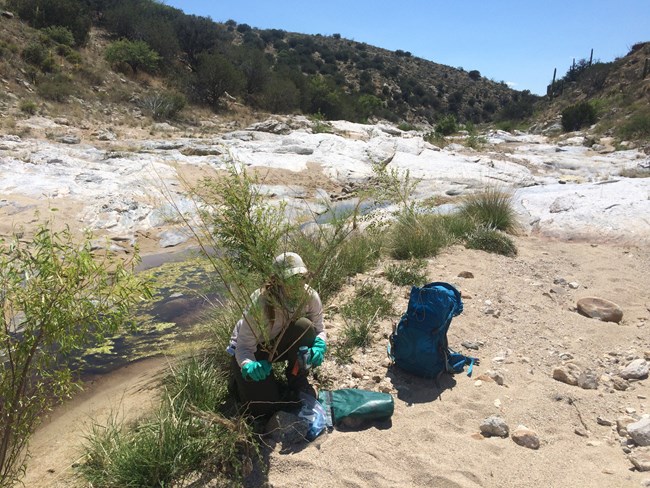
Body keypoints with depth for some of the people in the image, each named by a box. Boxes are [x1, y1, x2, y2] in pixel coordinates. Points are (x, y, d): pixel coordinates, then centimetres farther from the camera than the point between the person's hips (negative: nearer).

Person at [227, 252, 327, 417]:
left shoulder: (310, 297, -24)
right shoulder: (259, 303, -35)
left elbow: (319, 330, -9)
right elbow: (244, 346, -26)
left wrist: (320, 345, -33)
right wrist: (249, 366, -48)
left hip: (279, 344, 3)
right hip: (251, 351, -3)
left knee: (304, 327, -30)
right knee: (264, 407, -16)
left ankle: (297, 379, -6)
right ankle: (240, 378, 18)